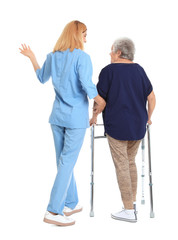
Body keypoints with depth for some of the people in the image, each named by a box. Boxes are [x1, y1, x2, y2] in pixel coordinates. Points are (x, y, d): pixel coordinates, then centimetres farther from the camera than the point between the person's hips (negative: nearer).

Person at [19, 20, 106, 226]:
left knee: (63, 161, 15)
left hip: (57, 116, 7)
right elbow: (87, 85, -21)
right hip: (76, 117, -7)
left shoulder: (52, 57, 7)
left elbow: (42, 78, 21)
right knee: (67, 163, -1)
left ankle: (71, 204, 28)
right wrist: (102, 104, -8)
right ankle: (53, 211, 3)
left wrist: (32, 58, 32)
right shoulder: (82, 57, -12)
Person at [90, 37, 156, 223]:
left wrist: (94, 117, 11)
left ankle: (129, 211, 6)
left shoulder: (109, 70, -6)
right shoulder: (139, 70, 8)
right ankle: (133, 202, 25)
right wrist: (148, 117, 22)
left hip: (117, 125, -5)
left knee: (122, 165, 1)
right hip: (138, 126, 6)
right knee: (131, 162, 19)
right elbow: (151, 98, 8)